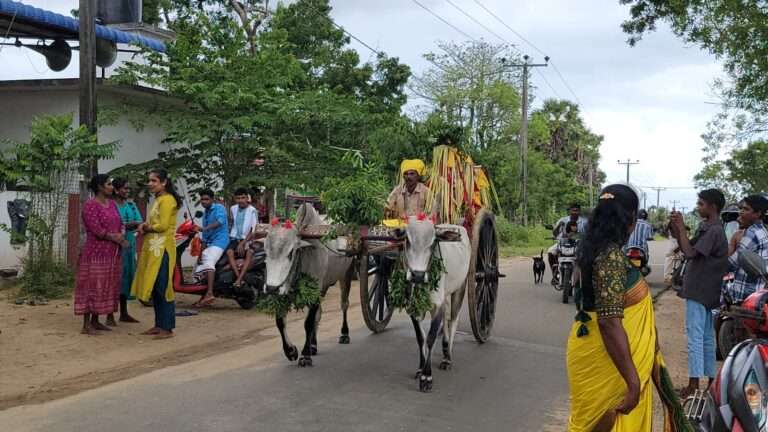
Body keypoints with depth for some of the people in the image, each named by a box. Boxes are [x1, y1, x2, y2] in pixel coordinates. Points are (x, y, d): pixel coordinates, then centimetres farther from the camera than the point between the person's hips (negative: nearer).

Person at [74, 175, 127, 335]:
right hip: (96, 252, -8)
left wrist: (120, 236, -5)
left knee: (105, 286, 9)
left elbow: (119, 225, 16)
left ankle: (95, 321, 16)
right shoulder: (90, 205, -11)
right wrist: (114, 237, -11)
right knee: (92, 286, -6)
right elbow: (96, 229, -18)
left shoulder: (112, 204, 14)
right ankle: (86, 324, -4)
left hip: (112, 253, 8)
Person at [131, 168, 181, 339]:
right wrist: (145, 226, 1)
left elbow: (163, 225, -17)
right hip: (153, 249, 10)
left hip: (162, 249, -10)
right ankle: (159, 325, 18)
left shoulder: (167, 199, -10)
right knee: (153, 287, 11)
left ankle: (167, 328, -2)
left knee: (162, 287, -7)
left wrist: (146, 228, -3)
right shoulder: (157, 199, 19)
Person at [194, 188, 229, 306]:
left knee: (208, 261, -33)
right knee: (199, 270, 11)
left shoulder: (219, 208, -3)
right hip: (210, 243, 10)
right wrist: (202, 251, 14)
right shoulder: (205, 215, 23)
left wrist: (205, 228, -37)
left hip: (220, 240, -10)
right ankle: (204, 297, 17)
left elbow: (220, 221, -25)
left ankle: (210, 293, -45)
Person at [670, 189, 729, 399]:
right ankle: (712, 380, 21)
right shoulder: (706, 227, 11)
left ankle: (694, 384, -2)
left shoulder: (714, 231, -18)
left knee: (695, 336, -6)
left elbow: (690, 253, -24)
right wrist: (677, 230, 0)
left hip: (699, 291, -10)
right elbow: (688, 249, 13)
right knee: (706, 336, 14)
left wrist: (681, 228, -17)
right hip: (704, 291, 10)